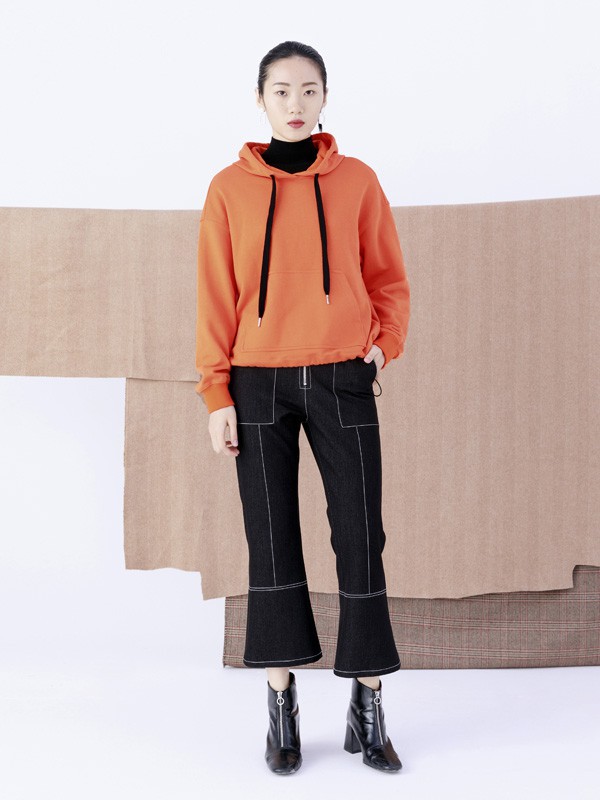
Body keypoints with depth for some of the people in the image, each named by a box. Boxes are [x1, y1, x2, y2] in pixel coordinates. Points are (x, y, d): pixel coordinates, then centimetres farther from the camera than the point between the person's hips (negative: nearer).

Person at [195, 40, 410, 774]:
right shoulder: (230, 189, 1)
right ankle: (281, 704, 12)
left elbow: (388, 277, 11)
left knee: (360, 536, 0)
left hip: (341, 379, 1)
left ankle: (367, 703, 10)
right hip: (259, 383, 0)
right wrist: (216, 393, -4)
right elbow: (216, 295, 1)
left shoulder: (357, 181, 3)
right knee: (271, 539, 3)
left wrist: (383, 344, -3)